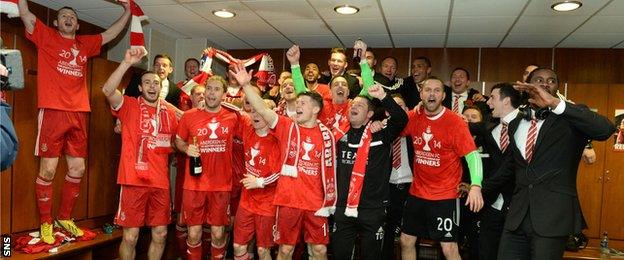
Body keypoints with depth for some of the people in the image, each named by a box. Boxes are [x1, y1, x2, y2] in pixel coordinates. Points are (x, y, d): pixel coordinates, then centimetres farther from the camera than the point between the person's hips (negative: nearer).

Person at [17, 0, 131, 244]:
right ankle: (45, 224, 11)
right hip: (52, 112, -5)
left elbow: (111, 33, 28)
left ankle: (65, 218, 24)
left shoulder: (85, 44, 19)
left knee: (77, 169, 8)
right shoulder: (46, 36, 8)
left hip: (79, 114, 5)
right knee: (48, 169, -3)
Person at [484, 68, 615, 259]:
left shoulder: (571, 118, -1)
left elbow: (605, 129, -22)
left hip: (554, 215, -4)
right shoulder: (515, 124, 14)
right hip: (518, 213, 4)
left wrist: (555, 103, -27)